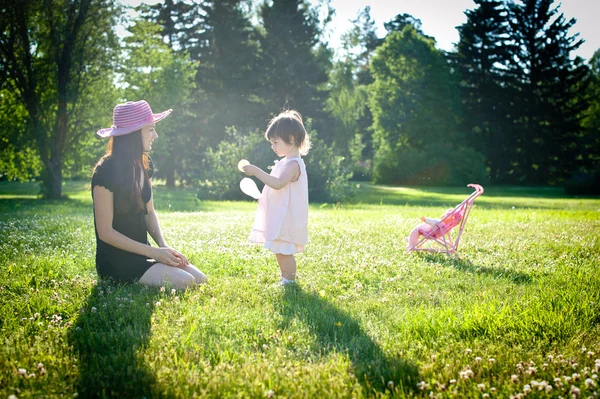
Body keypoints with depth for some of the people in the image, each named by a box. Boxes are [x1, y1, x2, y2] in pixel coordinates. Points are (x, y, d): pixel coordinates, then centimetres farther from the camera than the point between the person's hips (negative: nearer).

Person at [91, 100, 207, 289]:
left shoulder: (145, 165, 4)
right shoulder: (105, 172, -19)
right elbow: (105, 232, -18)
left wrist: (163, 246, -6)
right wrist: (153, 252, -18)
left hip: (141, 253, 7)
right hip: (115, 260, -7)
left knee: (200, 279, -7)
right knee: (184, 282, -22)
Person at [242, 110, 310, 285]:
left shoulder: (293, 164, -18)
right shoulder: (286, 162, 16)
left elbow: (278, 184, -32)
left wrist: (257, 172, -31)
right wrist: (264, 197, 20)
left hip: (286, 217, -11)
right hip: (279, 216, 11)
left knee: (285, 251, -6)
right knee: (279, 251, 18)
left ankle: (289, 281, 2)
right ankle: (285, 278, 29)